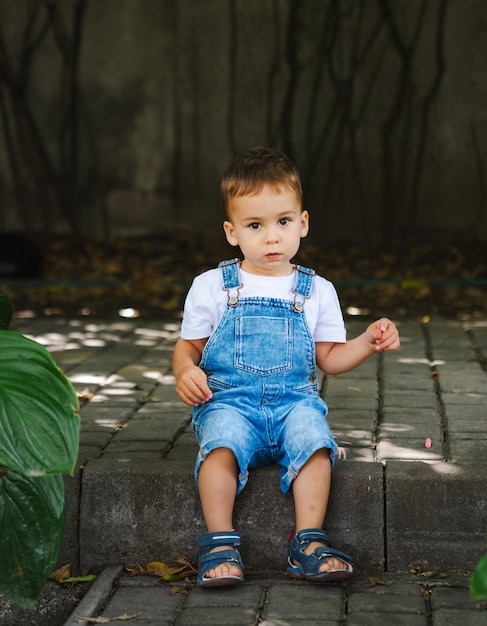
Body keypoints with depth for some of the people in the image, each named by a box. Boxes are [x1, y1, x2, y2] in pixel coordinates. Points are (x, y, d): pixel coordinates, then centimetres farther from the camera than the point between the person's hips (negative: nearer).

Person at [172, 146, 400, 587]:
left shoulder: (317, 291, 12)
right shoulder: (211, 287, 7)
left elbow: (330, 359, 15)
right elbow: (188, 346, 12)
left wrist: (369, 342, -2)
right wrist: (185, 372, -10)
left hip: (294, 399, 1)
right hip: (229, 400, -1)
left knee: (314, 438, -31)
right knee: (220, 443, -33)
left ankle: (307, 543, -26)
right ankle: (221, 543, -27)